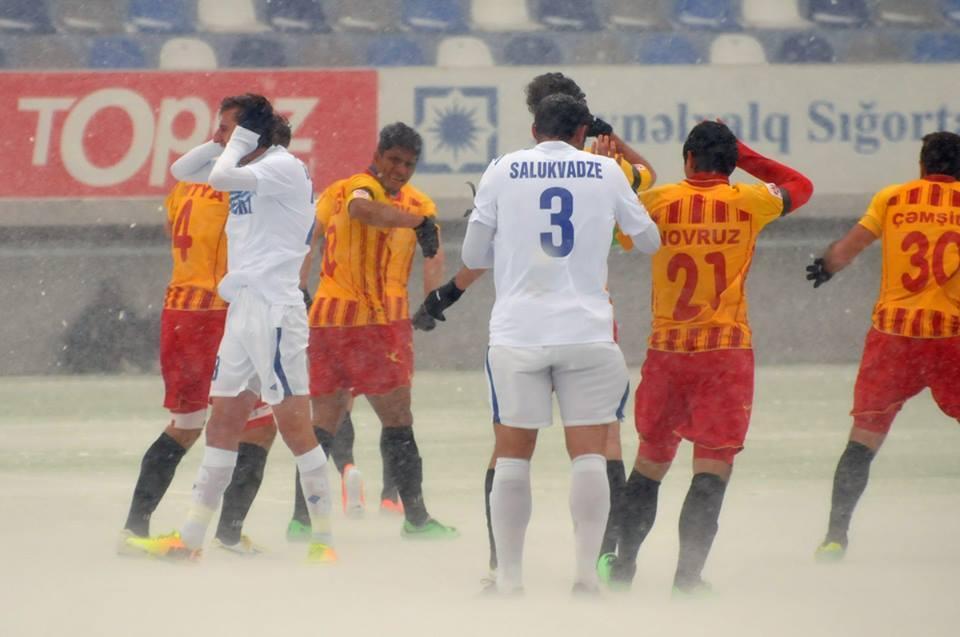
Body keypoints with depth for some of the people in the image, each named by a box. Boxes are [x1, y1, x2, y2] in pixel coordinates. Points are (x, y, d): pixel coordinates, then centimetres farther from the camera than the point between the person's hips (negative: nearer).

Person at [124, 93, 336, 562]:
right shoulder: (247, 168, 16)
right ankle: (189, 540, 12)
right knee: (222, 423, 10)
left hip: (275, 311, -9)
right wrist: (223, 143, 9)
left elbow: (220, 177, -24)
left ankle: (323, 538, -4)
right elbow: (182, 171, 24)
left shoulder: (284, 167, -10)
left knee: (293, 426, -8)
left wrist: (238, 142, -5)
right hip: (242, 309, 9)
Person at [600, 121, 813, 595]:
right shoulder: (748, 202, -1)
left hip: (666, 350, 2)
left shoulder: (658, 201, -2)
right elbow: (800, 187, 17)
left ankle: (622, 565, 25)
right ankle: (687, 575, -13)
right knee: (713, 466, -3)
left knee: (651, 460, 16)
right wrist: (744, 155, 17)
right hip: (726, 351, -2)